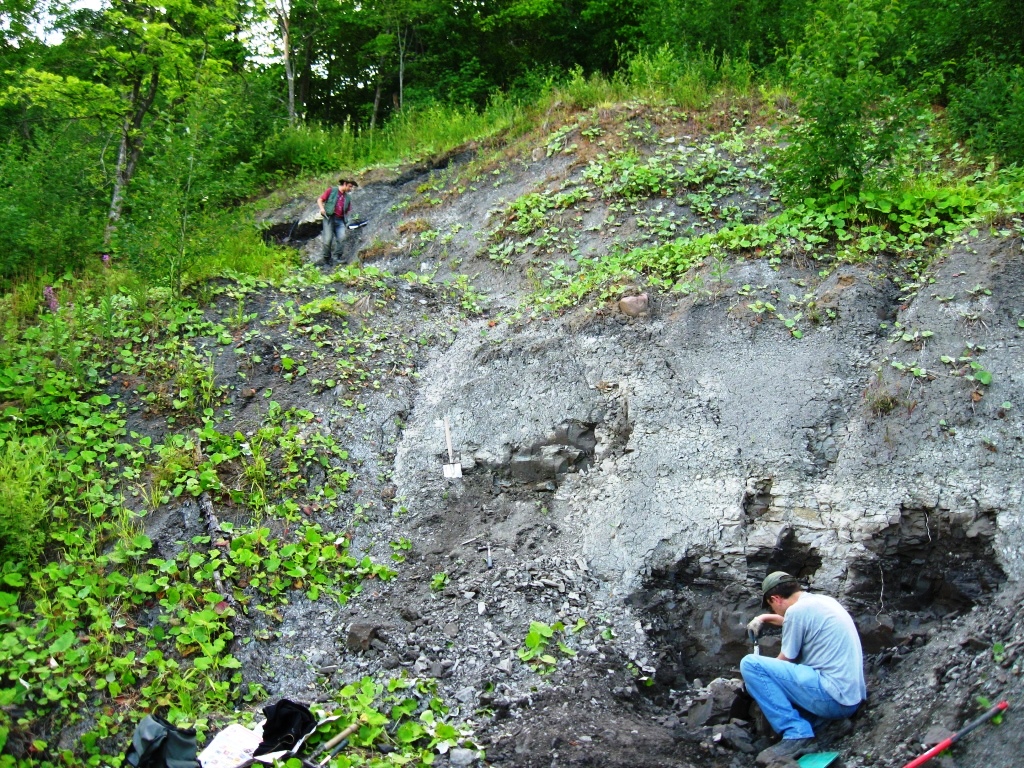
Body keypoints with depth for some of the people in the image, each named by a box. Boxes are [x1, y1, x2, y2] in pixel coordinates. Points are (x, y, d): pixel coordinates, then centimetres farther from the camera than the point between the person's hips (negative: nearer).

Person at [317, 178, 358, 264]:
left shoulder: (348, 197, 19)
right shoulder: (331, 190, 7)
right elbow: (319, 200, 5)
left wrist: (346, 224, 14)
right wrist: (322, 208, -14)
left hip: (340, 220, 4)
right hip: (329, 217, -4)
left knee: (342, 237, -17)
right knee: (328, 239, -11)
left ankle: (336, 257, -14)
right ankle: (326, 259, 0)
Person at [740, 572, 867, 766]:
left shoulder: (797, 610, -11)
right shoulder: (823, 601, 14)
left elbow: (785, 661, -1)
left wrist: (759, 673, 17)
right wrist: (767, 618, 37)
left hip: (833, 699, -10)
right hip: (852, 699, 10)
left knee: (750, 664, -13)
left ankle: (797, 734, -14)